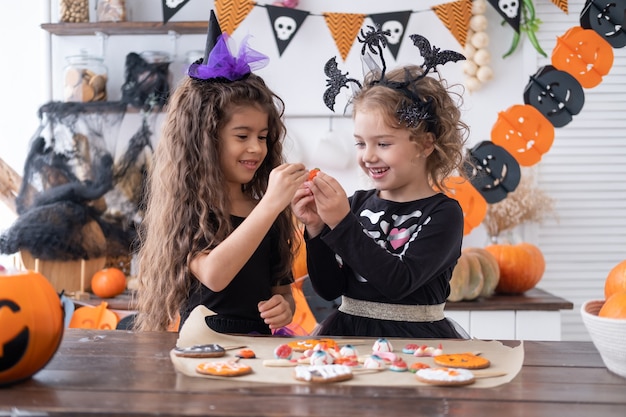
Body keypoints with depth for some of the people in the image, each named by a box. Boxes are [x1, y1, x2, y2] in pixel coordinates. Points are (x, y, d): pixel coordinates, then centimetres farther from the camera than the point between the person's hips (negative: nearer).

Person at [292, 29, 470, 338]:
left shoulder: (443, 213, -3)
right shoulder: (358, 203, 8)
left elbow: (399, 283, -16)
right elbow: (329, 289, 6)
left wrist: (341, 222, -18)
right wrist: (316, 230, -8)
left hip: (415, 339, -3)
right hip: (348, 335, 3)